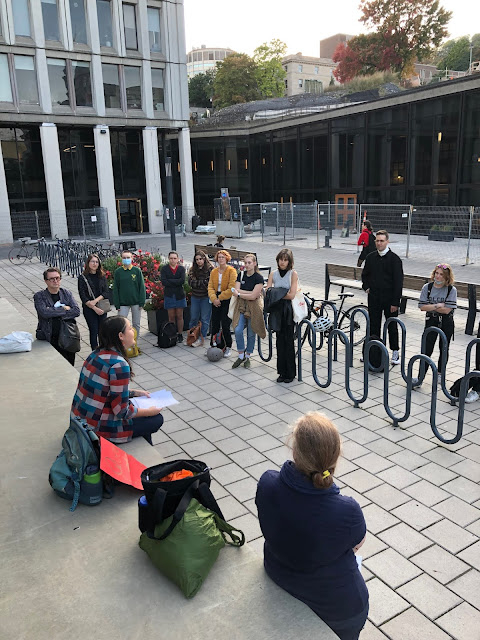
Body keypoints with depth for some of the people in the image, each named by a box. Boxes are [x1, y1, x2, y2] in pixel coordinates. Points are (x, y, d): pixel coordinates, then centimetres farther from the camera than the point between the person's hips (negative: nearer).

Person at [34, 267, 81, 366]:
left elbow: (76, 311, -4)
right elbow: (45, 313, -18)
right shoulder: (39, 296, -1)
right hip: (48, 339, -2)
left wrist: (55, 312, -11)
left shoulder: (66, 293, 8)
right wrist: (64, 309, -9)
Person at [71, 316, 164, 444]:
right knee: (157, 419, 6)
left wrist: (135, 392, 16)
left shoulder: (97, 353, 1)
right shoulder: (119, 365, -24)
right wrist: (150, 411, -6)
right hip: (98, 428, -9)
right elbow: (122, 411, -21)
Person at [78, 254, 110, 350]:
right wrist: (94, 308, -15)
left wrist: (96, 300, -17)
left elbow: (106, 292, 0)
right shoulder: (82, 277, -2)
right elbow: (83, 296, -8)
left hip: (102, 308, 3)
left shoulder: (102, 277, 8)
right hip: (89, 309, -3)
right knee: (94, 331, -2)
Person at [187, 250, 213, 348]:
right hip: (195, 297, 4)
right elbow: (191, 283, -5)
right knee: (193, 318, 12)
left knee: (204, 319, 3)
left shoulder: (210, 269, -7)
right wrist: (203, 282, -13)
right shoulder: (192, 270, 6)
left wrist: (198, 283, -13)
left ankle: (201, 339, 10)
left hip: (206, 298, -4)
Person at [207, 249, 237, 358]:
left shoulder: (231, 271, -7)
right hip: (216, 301, 5)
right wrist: (214, 298, -12)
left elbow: (231, 289, -14)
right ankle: (213, 346, 20)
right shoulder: (213, 271, 10)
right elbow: (210, 287, 5)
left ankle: (228, 347, 10)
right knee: (215, 324, 8)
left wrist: (220, 298, -12)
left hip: (227, 301, -5)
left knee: (225, 325, -5)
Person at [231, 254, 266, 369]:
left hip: (253, 307, -3)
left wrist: (239, 294, -8)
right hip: (241, 306, 3)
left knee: (251, 333, 5)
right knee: (238, 330, -12)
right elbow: (236, 290, -4)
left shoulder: (258, 278, -8)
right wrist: (251, 293, -14)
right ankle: (241, 356, 6)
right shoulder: (241, 275, 6)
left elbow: (253, 296, -16)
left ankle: (247, 357, 21)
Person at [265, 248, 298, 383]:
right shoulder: (273, 274, 7)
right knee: (280, 340, 7)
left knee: (289, 341, -1)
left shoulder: (293, 274, -4)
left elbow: (291, 295, -13)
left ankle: (290, 373, 8)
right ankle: (282, 372, 16)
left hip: (289, 310, -4)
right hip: (277, 309, 4)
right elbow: (267, 293, -1)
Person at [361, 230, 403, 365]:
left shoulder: (394, 259, -8)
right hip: (374, 298, 4)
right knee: (373, 325, 9)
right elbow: (365, 274, 22)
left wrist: (395, 302, -14)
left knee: (392, 326, 6)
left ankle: (395, 352, 18)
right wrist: (366, 287, 4)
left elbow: (398, 281, -9)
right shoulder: (370, 257, 6)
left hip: (389, 299, -3)